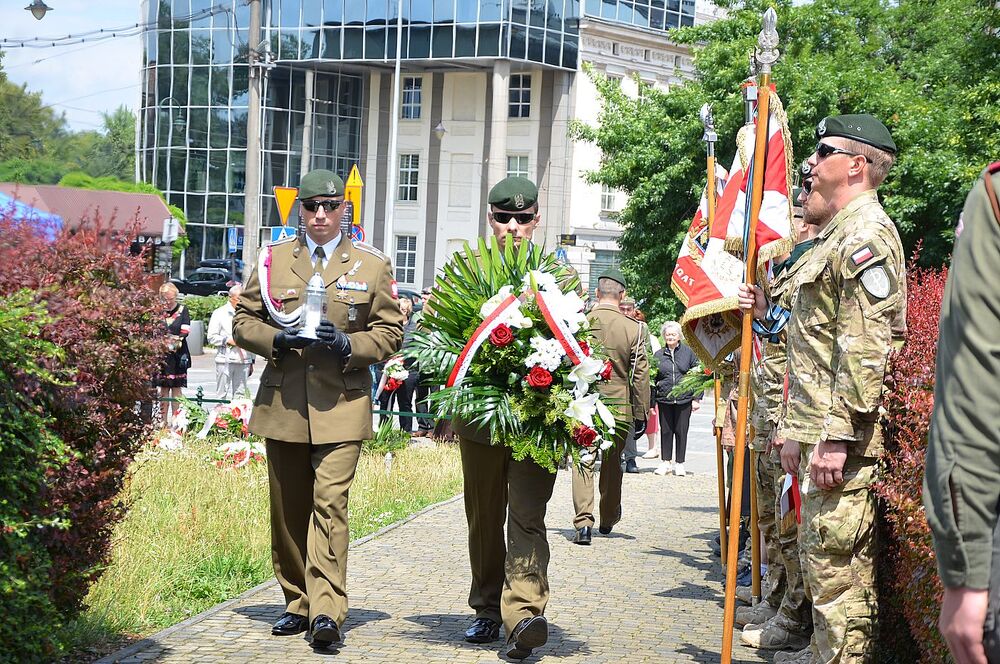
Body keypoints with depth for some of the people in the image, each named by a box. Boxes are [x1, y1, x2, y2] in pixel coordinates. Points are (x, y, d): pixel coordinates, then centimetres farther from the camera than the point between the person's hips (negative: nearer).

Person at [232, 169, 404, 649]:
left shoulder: (371, 266, 7)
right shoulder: (273, 260, 10)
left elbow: (389, 332, 6)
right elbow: (243, 321, 11)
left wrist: (348, 344, -13)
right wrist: (277, 339, -9)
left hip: (342, 405, -3)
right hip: (282, 404, 3)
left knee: (330, 502, -15)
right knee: (288, 510, 8)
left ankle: (327, 611, -17)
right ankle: (297, 603, 20)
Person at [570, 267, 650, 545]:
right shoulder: (634, 328, -6)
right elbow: (640, 374, -3)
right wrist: (641, 414, 4)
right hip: (619, 406, 1)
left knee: (583, 462, 2)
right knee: (612, 463, 16)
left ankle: (583, 522, -11)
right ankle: (608, 520, 30)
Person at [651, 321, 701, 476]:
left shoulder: (688, 353, 3)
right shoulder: (658, 355, 6)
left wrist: (697, 398, -2)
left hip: (684, 399, -1)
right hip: (664, 399, 1)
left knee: (681, 431, 3)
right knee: (665, 431, 7)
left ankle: (680, 464, 12)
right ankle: (666, 462, 17)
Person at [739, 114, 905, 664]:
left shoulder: (865, 233, -13)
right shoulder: (840, 234, 21)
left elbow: (866, 347, -22)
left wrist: (838, 434, -25)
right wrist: (769, 314, 17)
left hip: (842, 435, -11)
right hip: (822, 430, 11)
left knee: (836, 561, -8)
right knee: (820, 552, 17)